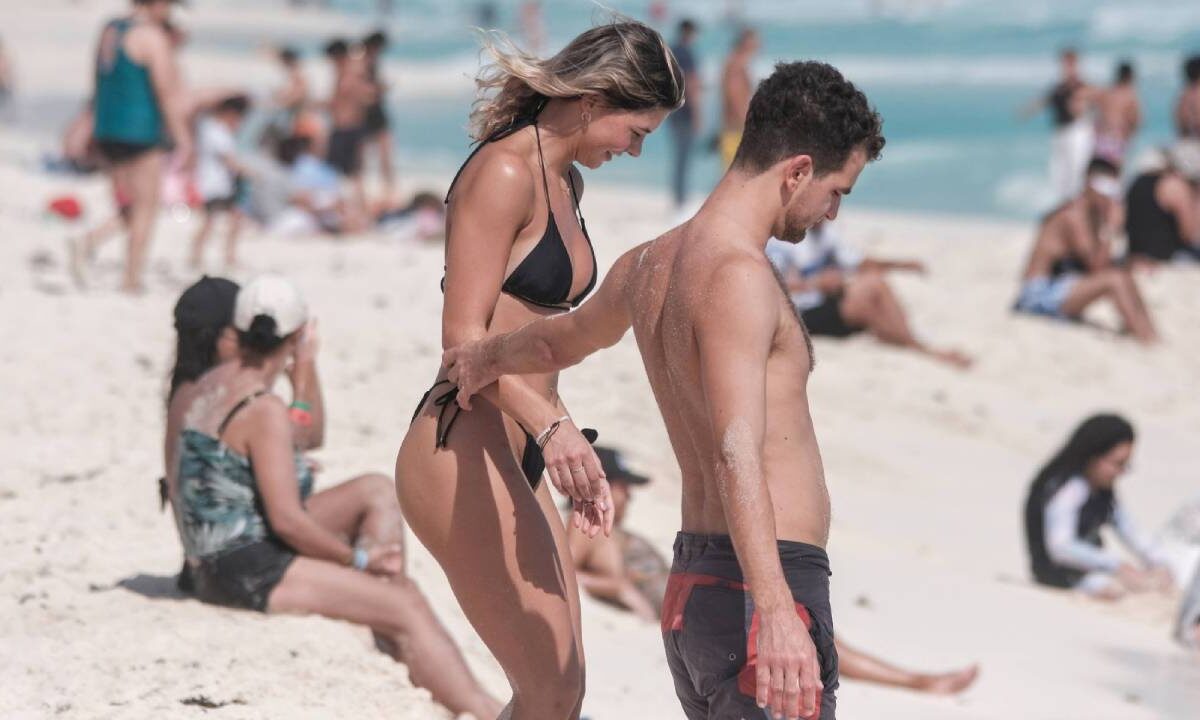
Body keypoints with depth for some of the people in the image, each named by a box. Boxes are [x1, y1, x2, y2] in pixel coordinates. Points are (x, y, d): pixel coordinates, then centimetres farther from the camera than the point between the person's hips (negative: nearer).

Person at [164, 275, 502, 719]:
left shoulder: (191, 392, 11)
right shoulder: (263, 410, -17)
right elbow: (288, 521, -22)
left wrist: (305, 367, 16)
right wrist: (357, 558, -9)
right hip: (247, 573, -10)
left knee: (377, 491, 17)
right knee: (409, 607, -16)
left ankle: (394, 645, 9)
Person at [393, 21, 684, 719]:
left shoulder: (567, 182, 18)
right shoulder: (503, 173, -11)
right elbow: (464, 335, -18)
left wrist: (574, 457, 23)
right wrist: (551, 425, -30)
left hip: (517, 461, 10)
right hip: (462, 451, -10)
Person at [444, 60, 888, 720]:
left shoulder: (647, 266, 15)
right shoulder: (736, 275, -15)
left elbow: (565, 338, 37)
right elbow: (737, 454, -28)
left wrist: (488, 358, 60)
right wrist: (773, 612, -38)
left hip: (690, 588, 10)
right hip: (750, 594, -10)